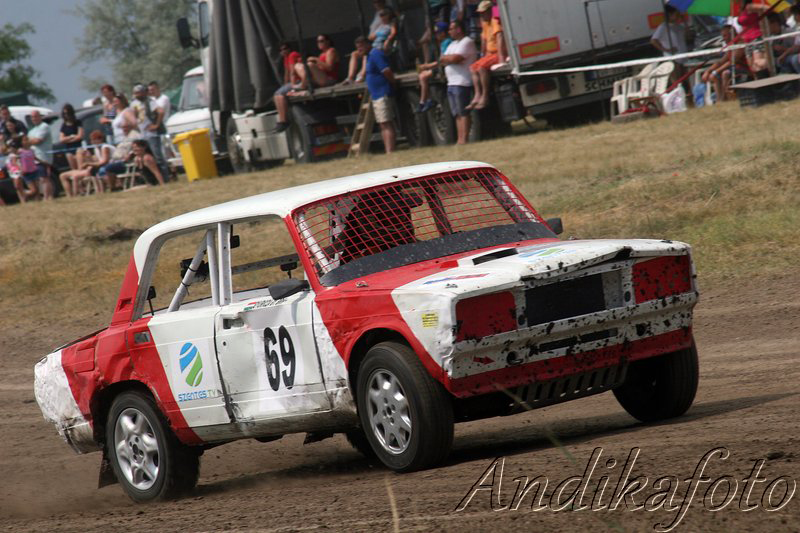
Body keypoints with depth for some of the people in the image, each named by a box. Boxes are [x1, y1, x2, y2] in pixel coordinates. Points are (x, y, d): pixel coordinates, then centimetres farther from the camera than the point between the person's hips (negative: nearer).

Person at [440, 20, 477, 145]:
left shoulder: (467, 42, -7)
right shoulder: (453, 44, 24)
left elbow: (456, 58, -17)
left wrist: (444, 58, 0)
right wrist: (449, 59, -1)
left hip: (462, 83, -9)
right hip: (451, 83, 9)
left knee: (463, 113, -10)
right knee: (458, 114, 7)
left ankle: (463, 139, -13)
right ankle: (460, 140, 7)